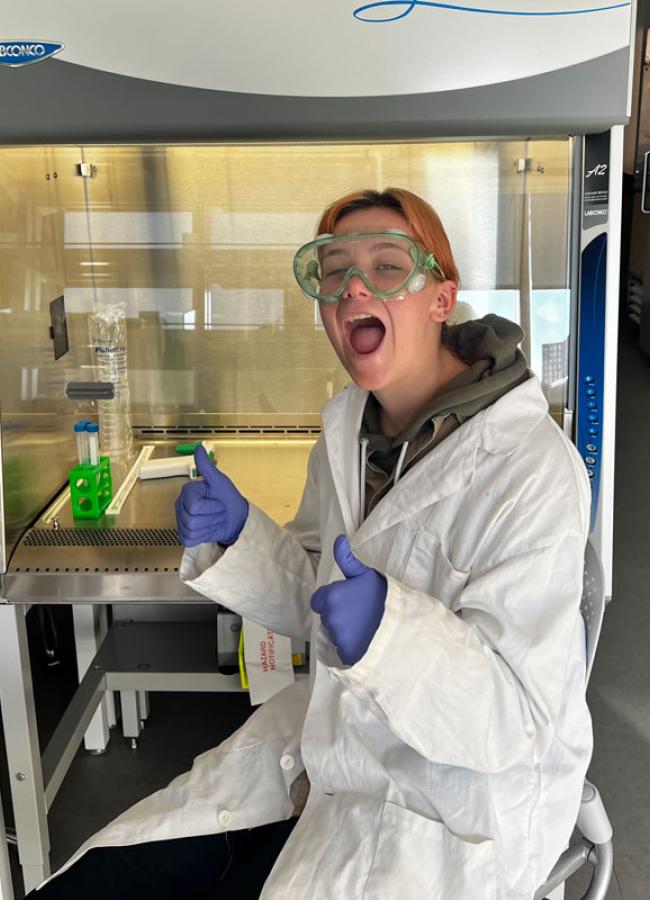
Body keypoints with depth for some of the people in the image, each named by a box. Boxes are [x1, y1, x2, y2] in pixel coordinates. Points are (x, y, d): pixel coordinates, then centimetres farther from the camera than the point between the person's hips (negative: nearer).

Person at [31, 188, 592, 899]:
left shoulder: (533, 468, -24)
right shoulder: (347, 431, 0)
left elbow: (516, 716, -22)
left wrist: (391, 633, -39)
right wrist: (238, 538, -8)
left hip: (459, 801, -5)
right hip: (332, 743, 6)